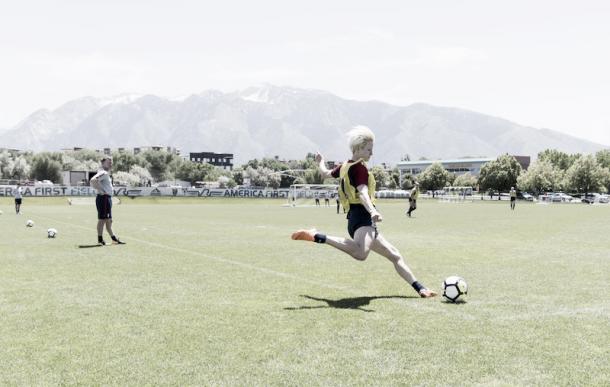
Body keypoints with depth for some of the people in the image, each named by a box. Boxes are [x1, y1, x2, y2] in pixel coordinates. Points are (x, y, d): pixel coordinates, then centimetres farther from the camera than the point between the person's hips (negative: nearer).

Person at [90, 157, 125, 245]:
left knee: (108, 220, 13)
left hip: (108, 198, 10)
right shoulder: (103, 173, -13)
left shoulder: (106, 173, 18)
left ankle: (114, 239, 18)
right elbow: (93, 180, -29)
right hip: (103, 198, -10)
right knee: (102, 219, -6)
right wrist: (101, 190, -22)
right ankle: (100, 240, -3)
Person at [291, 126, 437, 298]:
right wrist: (373, 211, -43)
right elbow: (362, 193, -26)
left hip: (354, 218, 11)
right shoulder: (359, 167, -8)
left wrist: (320, 162, 62)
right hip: (362, 216, -11)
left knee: (394, 255, 15)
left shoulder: (344, 166, 19)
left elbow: (326, 173, 39)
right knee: (360, 253, -42)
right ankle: (317, 237, -31)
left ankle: (420, 289, 17)